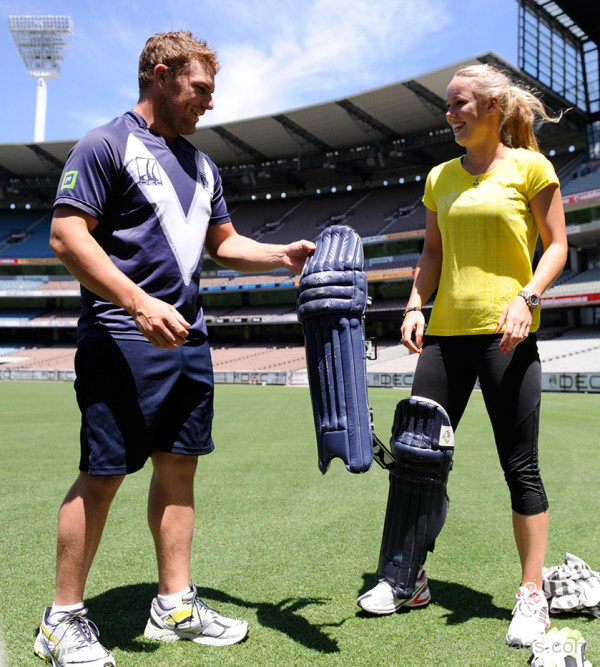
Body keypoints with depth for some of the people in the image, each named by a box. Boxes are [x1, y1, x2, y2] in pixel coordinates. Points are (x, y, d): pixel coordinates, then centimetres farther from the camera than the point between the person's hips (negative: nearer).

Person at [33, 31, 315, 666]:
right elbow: (67, 236, -13)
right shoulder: (106, 144, -5)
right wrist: (142, 305, -21)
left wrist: (282, 254, 9)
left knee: (178, 467, 10)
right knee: (103, 474, -3)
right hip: (122, 339, -8)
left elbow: (224, 242, 26)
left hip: (187, 338, 8)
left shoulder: (200, 164, 20)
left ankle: (175, 606, 22)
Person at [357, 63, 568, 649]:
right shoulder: (441, 177, 15)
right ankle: (410, 579, 22)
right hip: (446, 334, 5)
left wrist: (526, 298, -15)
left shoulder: (530, 167, 2)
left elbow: (556, 245, 0)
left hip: (506, 334, -5)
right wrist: (415, 305, 4)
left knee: (520, 467, 0)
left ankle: (532, 595, 14)